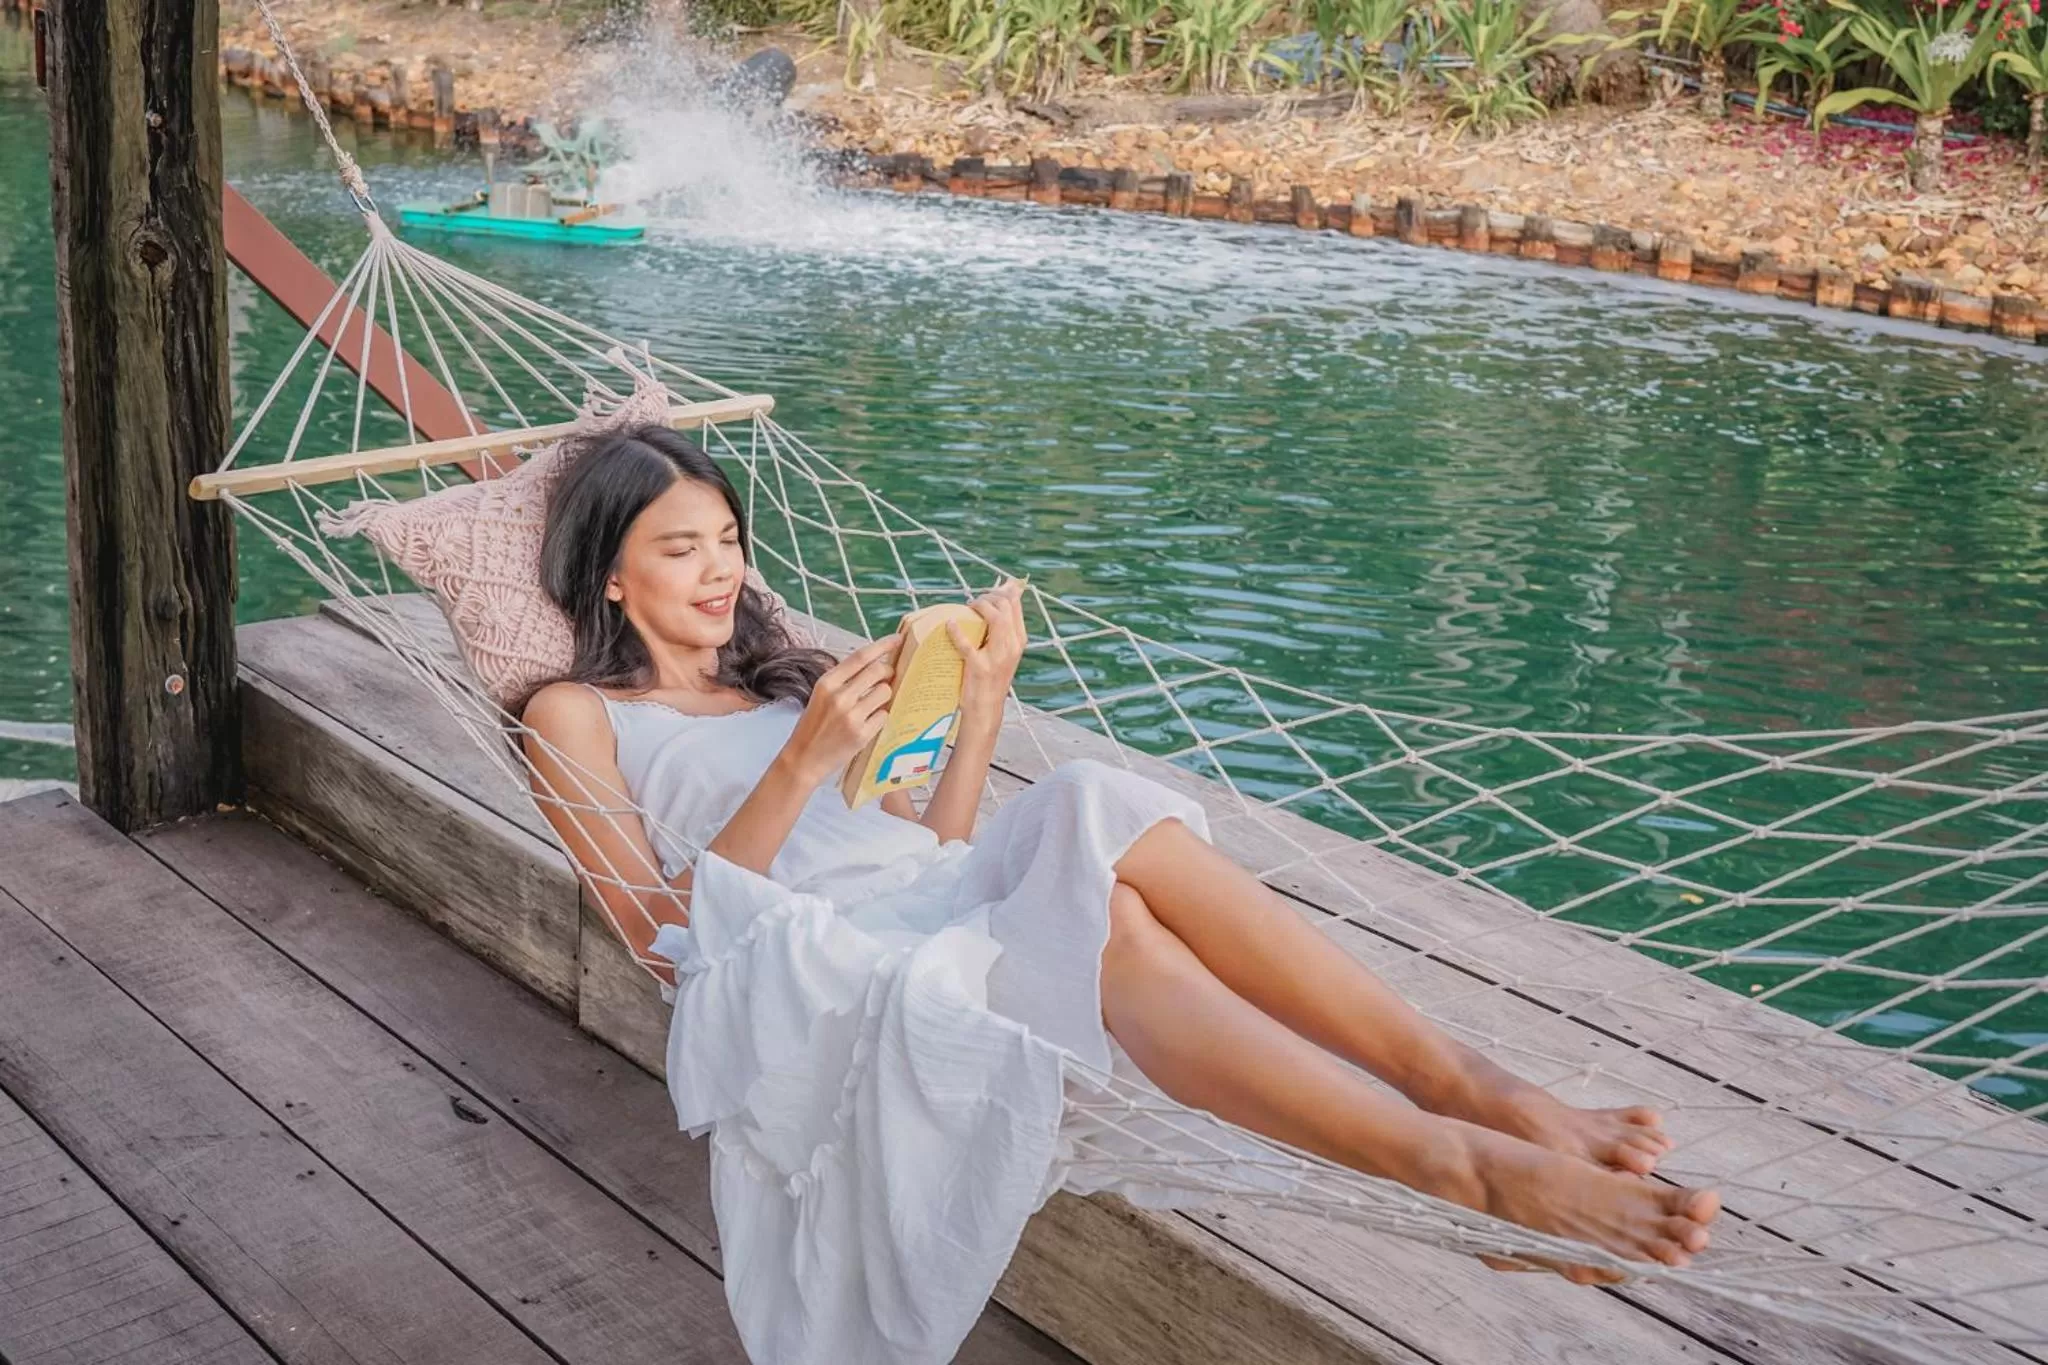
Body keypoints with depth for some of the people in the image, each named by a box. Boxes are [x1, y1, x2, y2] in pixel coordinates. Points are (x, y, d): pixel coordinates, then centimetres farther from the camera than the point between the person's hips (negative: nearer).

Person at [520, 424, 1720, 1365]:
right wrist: (799, 767, -11)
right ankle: (1470, 1169, -43)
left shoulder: (779, 675, 29)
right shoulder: (579, 718, 13)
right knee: (1101, 914, -33)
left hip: (943, 912, 5)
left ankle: (1481, 1093, -35)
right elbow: (667, 931, -1)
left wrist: (980, 705, 5)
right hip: (812, 977, -5)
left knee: (1096, 816, -28)